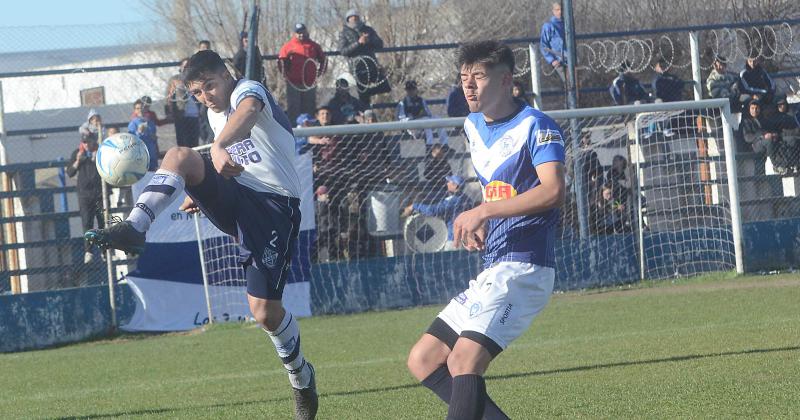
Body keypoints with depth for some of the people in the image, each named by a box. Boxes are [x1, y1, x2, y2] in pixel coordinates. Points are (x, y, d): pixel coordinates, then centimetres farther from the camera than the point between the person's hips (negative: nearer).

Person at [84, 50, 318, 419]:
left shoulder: (249, 90, -7)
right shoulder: (215, 113, 19)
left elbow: (248, 110, -34)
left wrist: (220, 148, -49)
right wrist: (203, 192, 24)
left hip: (273, 206, -7)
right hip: (233, 198, 7)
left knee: (265, 312, -11)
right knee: (179, 156, -21)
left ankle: (300, 376, 17)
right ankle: (133, 229, -35)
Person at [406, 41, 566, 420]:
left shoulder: (535, 126, -9)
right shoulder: (473, 126, 16)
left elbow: (553, 190, -24)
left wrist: (483, 212, -22)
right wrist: (479, 225, 13)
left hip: (523, 268, -10)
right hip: (491, 271, 10)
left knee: (463, 361, -25)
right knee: (423, 361, 7)